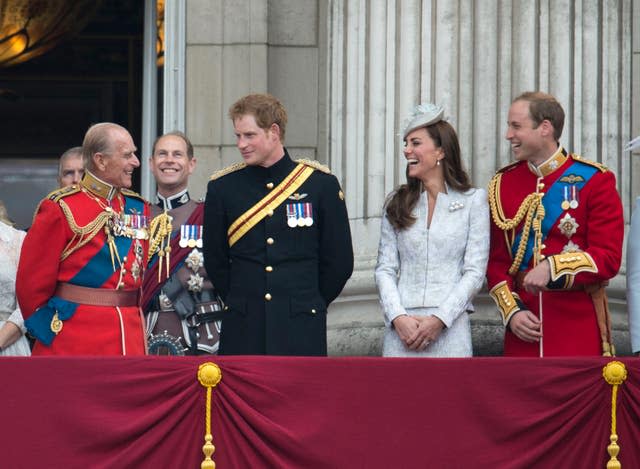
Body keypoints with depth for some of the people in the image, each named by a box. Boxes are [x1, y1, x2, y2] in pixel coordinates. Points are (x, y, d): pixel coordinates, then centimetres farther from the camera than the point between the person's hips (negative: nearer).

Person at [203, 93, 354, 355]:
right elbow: (214, 260, 13)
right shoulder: (223, 188, 5)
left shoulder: (321, 184, 1)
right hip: (242, 334, 1)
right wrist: (241, 305, 11)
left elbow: (339, 262, 7)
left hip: (301, 334, -1)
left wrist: (310, 303, 9)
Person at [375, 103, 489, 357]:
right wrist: (398, 317, -8)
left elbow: (475, 271, -1)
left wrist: (439, 320, -10)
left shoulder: (473, 200, 4)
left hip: (450, 327, -2)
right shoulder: (397, 203, 13)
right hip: (402, 326, 2)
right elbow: (385, 269, 8)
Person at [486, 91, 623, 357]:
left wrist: (553, 267, -22)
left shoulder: (594, 180, -2)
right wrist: (512, 311, -5)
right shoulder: (503, 184, 9)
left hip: (580, 329, -3)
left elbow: (609, 258, -8)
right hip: (523, 330, 3)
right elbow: (496, 261, 10)